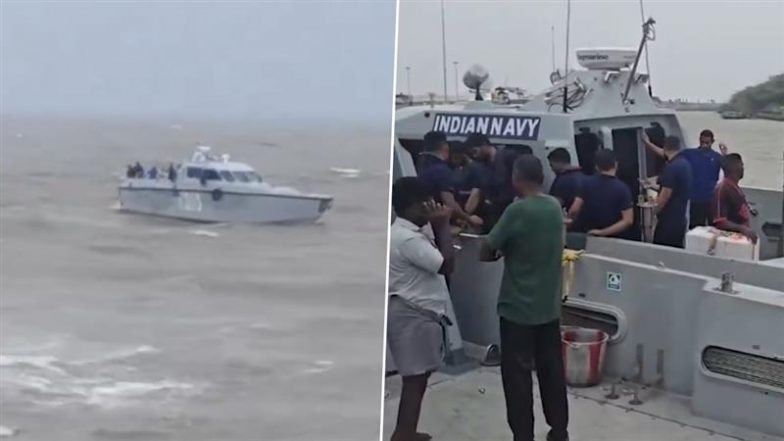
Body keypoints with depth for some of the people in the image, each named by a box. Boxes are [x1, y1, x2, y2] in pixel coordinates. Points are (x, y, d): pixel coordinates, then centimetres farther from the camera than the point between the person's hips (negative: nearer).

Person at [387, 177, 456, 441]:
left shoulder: (406, 233, 13)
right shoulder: (408, 238, -21)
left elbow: (436, 260, 17)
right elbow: (446, 264, -22)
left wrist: (438, 227, 6)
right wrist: (442, 226, -13)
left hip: (415, 312, 11)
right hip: (412, 315, -11)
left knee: (417, 376, 18)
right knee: (415, 378, -5)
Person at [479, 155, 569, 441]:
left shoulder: (517, 210, -18)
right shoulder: (555, 207, 3)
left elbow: (485, 253, -13)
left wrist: (504, 251, 7)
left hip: (518, 308, -7)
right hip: (549, 306, 7)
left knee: (517, 375, 3)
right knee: (552, 370, 15)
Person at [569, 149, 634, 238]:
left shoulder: (587, 183, -6)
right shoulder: (623, 188, -9)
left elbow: (574, 210, -11)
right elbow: (628, 220, -17)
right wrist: (603, 232, -15)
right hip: (614, 239, -1)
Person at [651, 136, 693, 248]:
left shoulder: (671, 167, -20)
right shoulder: (685, 163, 10)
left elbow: (666, 194, -20)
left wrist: (656, 210, -2)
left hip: (669, 217, -10)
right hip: (680, 216, 10)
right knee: (677, 249, 13)